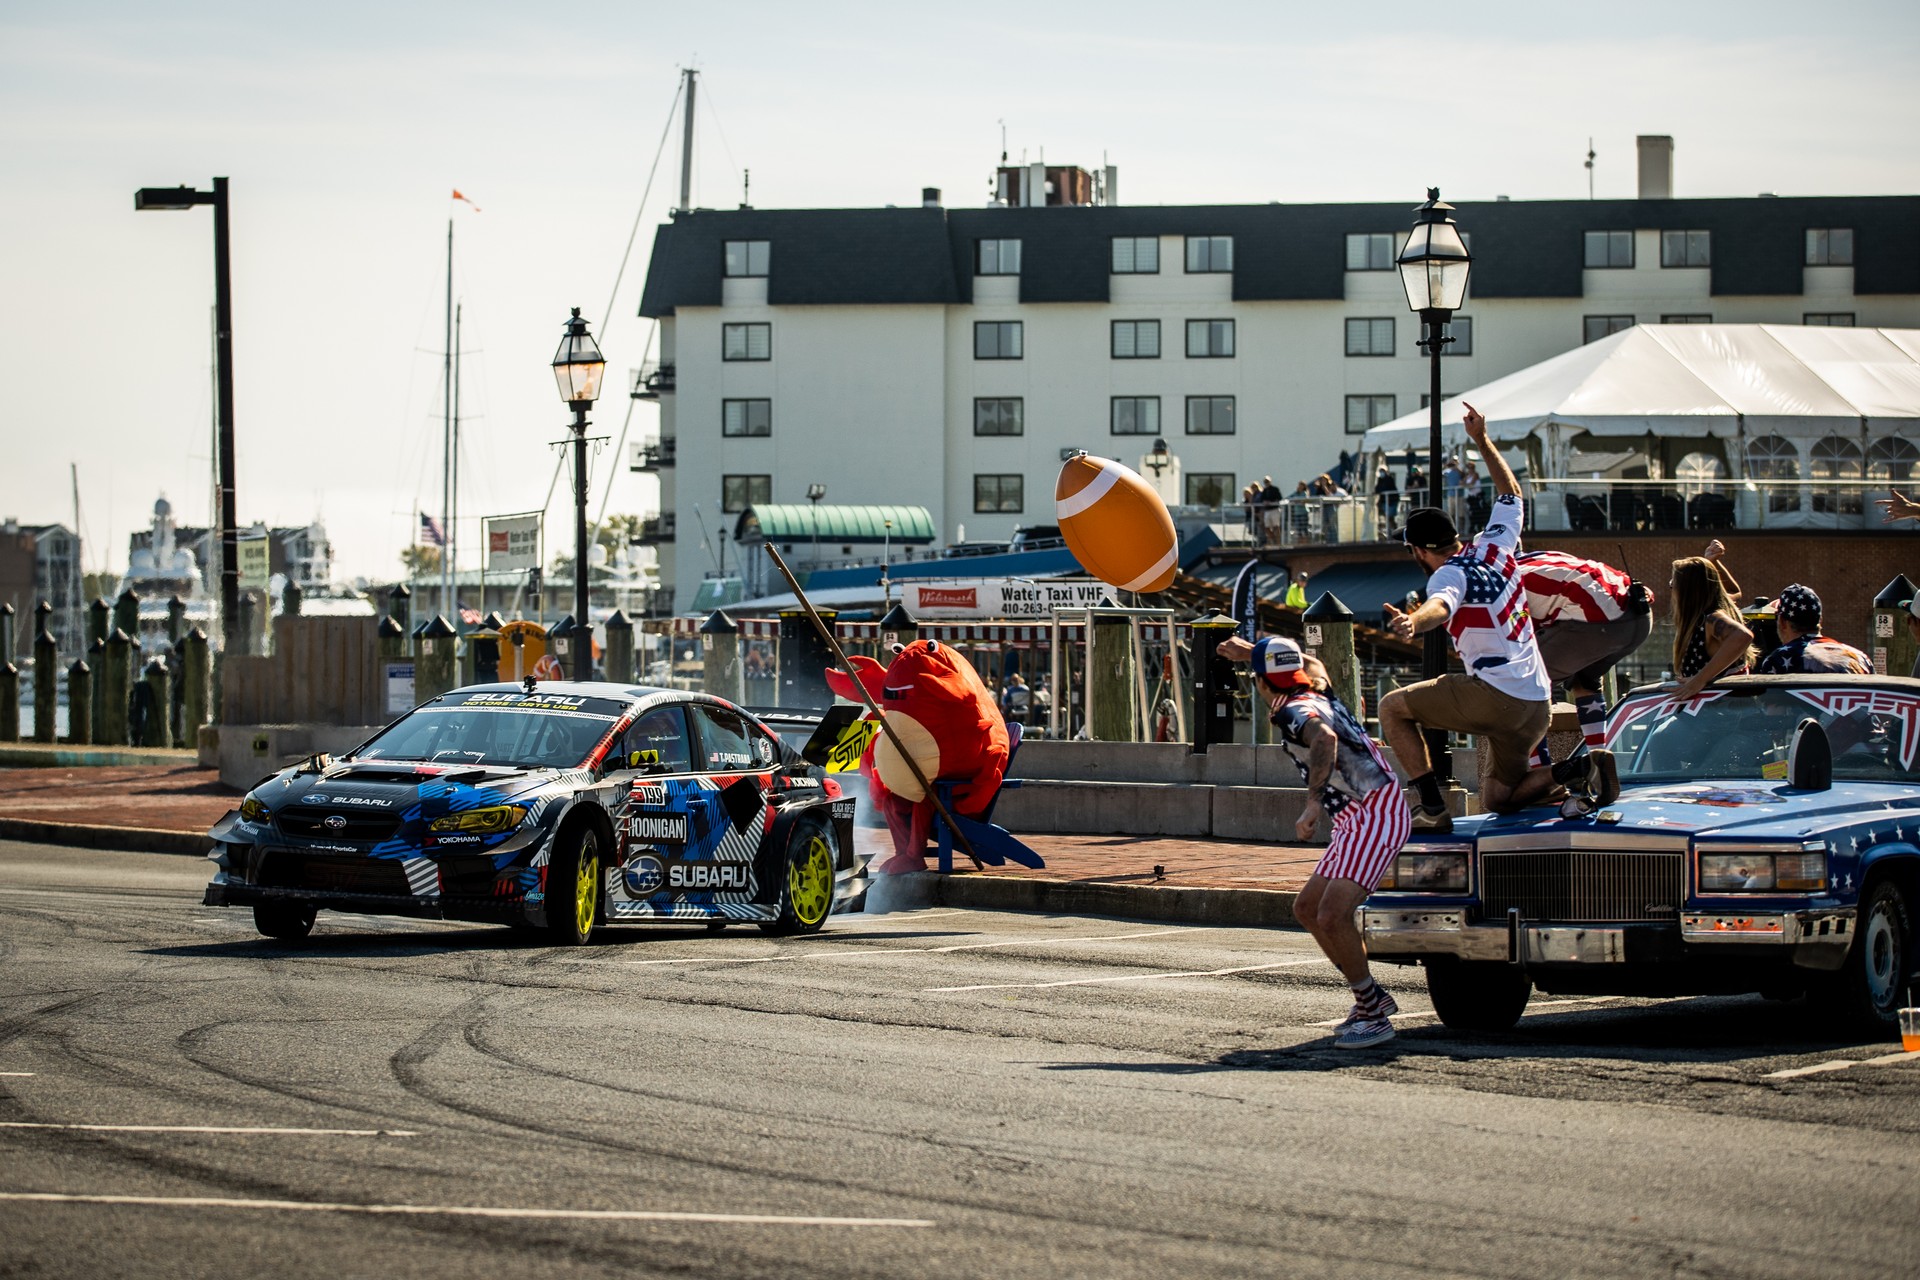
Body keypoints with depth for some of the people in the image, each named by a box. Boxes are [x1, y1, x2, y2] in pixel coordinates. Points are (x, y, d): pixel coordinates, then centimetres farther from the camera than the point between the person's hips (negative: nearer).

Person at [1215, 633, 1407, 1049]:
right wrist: (1250, 651, 48)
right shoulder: (1316, 695, 14)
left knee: (1332, 915, -20)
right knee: (1308, 909, 14)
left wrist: (1313, 802, -43)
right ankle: (1372, 997, 17)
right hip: (1357, 821, 10)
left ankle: (1372, 1015, -14)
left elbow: (1324, 738, -38)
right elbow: (1300, 665, 39)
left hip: (1375, 815, -10)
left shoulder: (1295, 711, -14)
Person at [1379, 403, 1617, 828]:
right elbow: (1510, 492, 31)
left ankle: (1431, 807, -4)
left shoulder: (1449, 575, -8)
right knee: (1498, 799, 18)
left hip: (1495, 694, -8)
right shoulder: (1494, 546, 13)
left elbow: (1441, 607, -33)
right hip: (1538, 704, 8)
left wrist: (1413, 622, -54)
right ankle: (1576, 770, -6)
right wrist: (1482, 441, 36)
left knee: (1393, 708, 5)